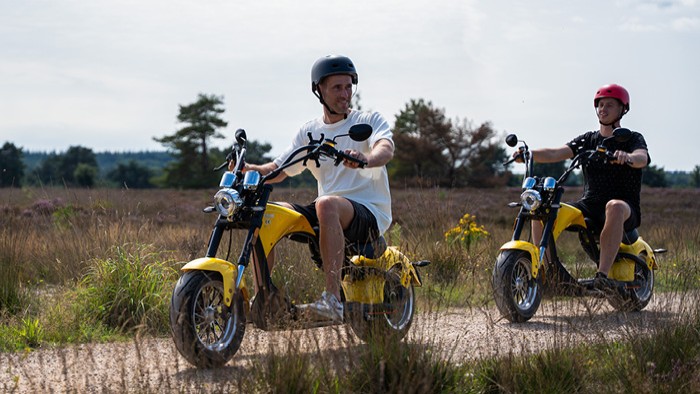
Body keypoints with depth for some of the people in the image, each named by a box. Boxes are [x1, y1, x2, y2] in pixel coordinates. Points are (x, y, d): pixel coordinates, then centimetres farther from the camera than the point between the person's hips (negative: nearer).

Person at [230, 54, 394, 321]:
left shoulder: (370, 121, 2)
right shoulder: (309, 132, 16)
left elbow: (386, 150, -20)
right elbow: (278, 170, 14)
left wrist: (365, 159, -44)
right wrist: (250, 168, -7)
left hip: (370, 212, -5)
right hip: (328, 215, 6)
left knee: (327, 204, -38)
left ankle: (334, 298, -42)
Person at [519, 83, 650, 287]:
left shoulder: (633, 139, 4)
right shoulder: (588, 140, 15)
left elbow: (642, 158, -20)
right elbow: (556, 153, 0)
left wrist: (627, 157, -45)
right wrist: (529, 154, -20)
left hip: (626, 207, -4)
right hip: (589, 205, 5)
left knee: (615, 207, -41)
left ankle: (603, 274, -45)